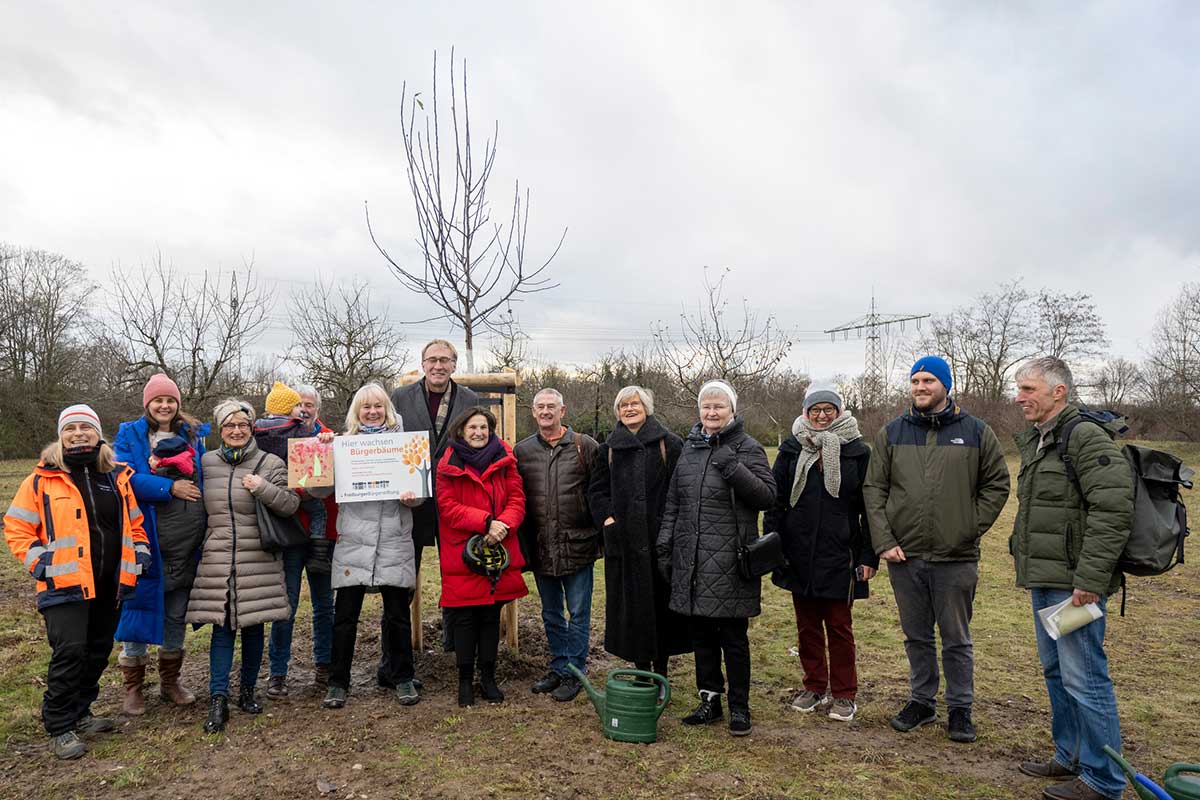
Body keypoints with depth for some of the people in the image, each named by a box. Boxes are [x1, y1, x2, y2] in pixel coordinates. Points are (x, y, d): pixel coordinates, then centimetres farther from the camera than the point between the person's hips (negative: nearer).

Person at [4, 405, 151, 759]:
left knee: (99, 650, 12)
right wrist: (38, 560, -9)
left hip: (109, 585, 5)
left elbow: (135, 524, 18)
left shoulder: (117, 477, 9)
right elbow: (16, 527, 1)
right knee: (69, 652, -11)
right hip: (65, 584, -5)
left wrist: (139, 556, 8)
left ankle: (79, 713, 29)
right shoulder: (43, 479, -2)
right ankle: (60, 728, 4)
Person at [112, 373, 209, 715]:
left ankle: (170, 681, 28)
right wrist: (170, 487, -18)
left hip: (186, 541, 4)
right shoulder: (130, 435, 0)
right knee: (139, 609, 3)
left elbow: (205, 478, 15)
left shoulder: (193, 435, 11)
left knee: (177, 614, 14)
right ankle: (133, 687, 19)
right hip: (146, 539, -4)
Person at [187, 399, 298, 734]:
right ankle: (218, 700, 4)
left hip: (258, 560, -1)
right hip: (216, 559, 1)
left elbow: (291, 505, -5)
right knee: (222, 627, -1)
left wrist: (263, 488, -18)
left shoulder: (270, 463, 0)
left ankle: (247, 691, 23)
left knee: (253, 625, 7)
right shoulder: (206, 462, 7)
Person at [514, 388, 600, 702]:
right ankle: (558, 667, 33)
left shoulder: (584, 446, -4)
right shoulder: (521, 450, 5)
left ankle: (573, 672, 21)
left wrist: (603, 535, -8)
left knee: (578, 613, 6)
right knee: (551, 614, 17)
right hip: (540, 548, 4)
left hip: (577, 545, -4)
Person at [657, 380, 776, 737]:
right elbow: (672, 503, 16)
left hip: (730, 562, -5)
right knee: (701, 634, 13)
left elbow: (767, 496, -12)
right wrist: (664, 546, 13)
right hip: (691, 560, 5)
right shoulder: (689, 448, 13)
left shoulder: (747, 448, -3)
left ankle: (739, 707, 19)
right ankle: (710, 701, 27)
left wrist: (733, 468, -22)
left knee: (733, 637, 4)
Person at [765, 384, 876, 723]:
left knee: (839, 626, 6)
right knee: (807, 625, 13)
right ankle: (815, 687, 27)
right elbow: (776, 501, 5)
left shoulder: (857, 451, -2)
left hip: (839, 555, -2)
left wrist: (869, 555, -4)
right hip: (799, 554, 2)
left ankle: (843, 694, 20)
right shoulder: (792, 449, 3)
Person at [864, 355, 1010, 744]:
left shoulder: (976, 432, 1)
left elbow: (997, 485, 5)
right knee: (916, 636, 15)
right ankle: (922, 700, 30)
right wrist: (884, 541, -5)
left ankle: (960, 708, 25)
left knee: (957, 639, 11)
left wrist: (971, 529, -3)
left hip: (956, 558, -2)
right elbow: (874, 489, 3)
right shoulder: (891, 433, 4)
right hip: (904, 555, 2)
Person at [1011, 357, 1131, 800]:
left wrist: (1090, 579, -23)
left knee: (1084, 679, -1)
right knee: (1056, 672, 18)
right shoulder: (1035, 441, 14)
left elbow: (1113, 511, -22)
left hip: (1073, 584, -10)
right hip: (1044, 581, 10)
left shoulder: (1087, 438, -15)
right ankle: (1070, 757, 33)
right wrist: (1028, 564, 18)